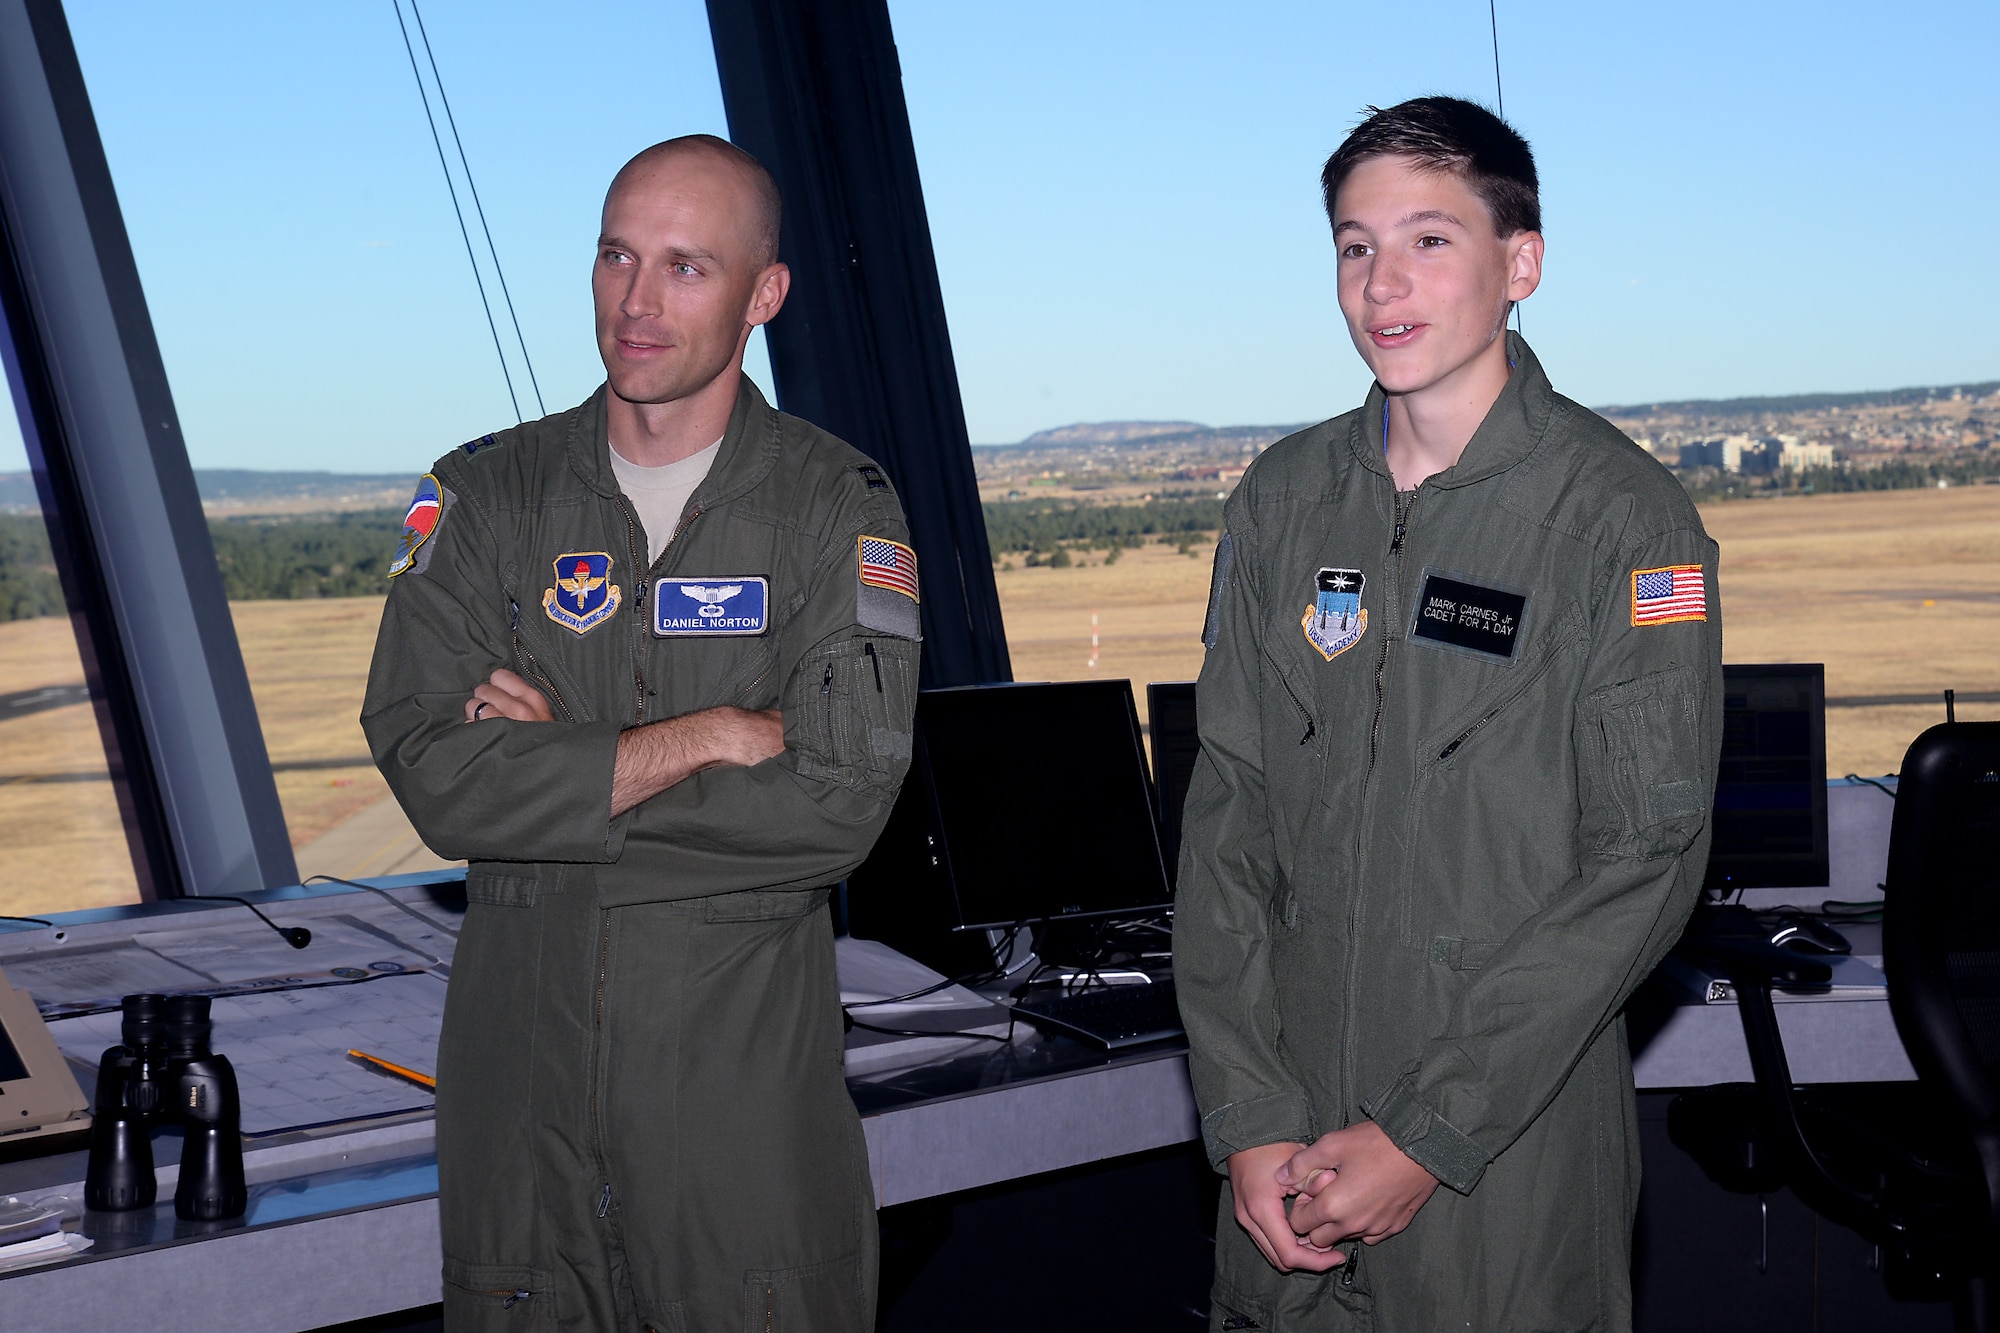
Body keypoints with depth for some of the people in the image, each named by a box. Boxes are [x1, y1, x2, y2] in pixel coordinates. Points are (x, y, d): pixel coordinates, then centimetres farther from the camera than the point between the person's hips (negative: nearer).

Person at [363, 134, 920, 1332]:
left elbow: (839, 807, -15)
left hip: (747, 1051, -2)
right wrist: (711, 736, -15)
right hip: (522, 1044, 2)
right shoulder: (487, 495, 2)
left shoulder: (840, 509, -4)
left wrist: (559, 762, -13)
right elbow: (437, 778, -11)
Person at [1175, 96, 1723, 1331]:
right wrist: (1249, 1116, -6)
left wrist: (1431, 1135, -15)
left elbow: (1643, 861, -12)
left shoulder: (1625, 515, -9)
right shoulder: (1285, 498, 4)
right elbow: (1229, 806, 3)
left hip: (1518, 1148, -3)